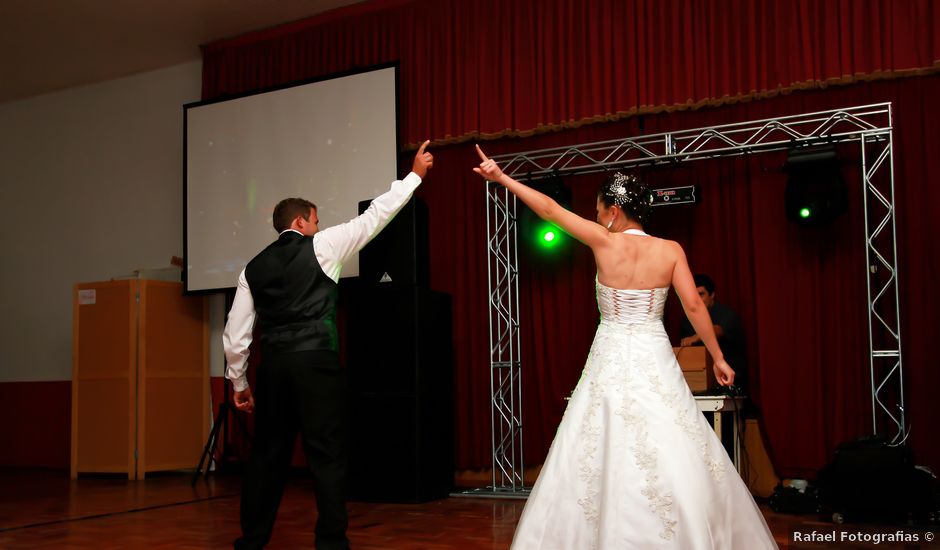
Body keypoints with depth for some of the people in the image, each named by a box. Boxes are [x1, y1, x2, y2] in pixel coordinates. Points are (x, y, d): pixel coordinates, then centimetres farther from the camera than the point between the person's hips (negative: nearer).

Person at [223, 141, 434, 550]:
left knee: (268, 453, 13)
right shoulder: (320, 246, 3)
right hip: (316, 362, -5)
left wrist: (238, 383, 20)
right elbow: (374, 216, 7)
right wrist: (415, 175, 16)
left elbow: (235, 333, 11)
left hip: (273, 364, 5)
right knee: (327, 453, 1)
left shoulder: (254, 268, 14)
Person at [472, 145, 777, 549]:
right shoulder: (670, 250, -1)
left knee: (606, 457, 6)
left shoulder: (605, 242, -5)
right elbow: (694, 306, -4)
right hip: (655, 361, 1)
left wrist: (502, 178, 6)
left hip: (611, 360, -1)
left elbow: (551, 210, -1)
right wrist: (718, 357, 5)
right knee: (675, 462, 5)